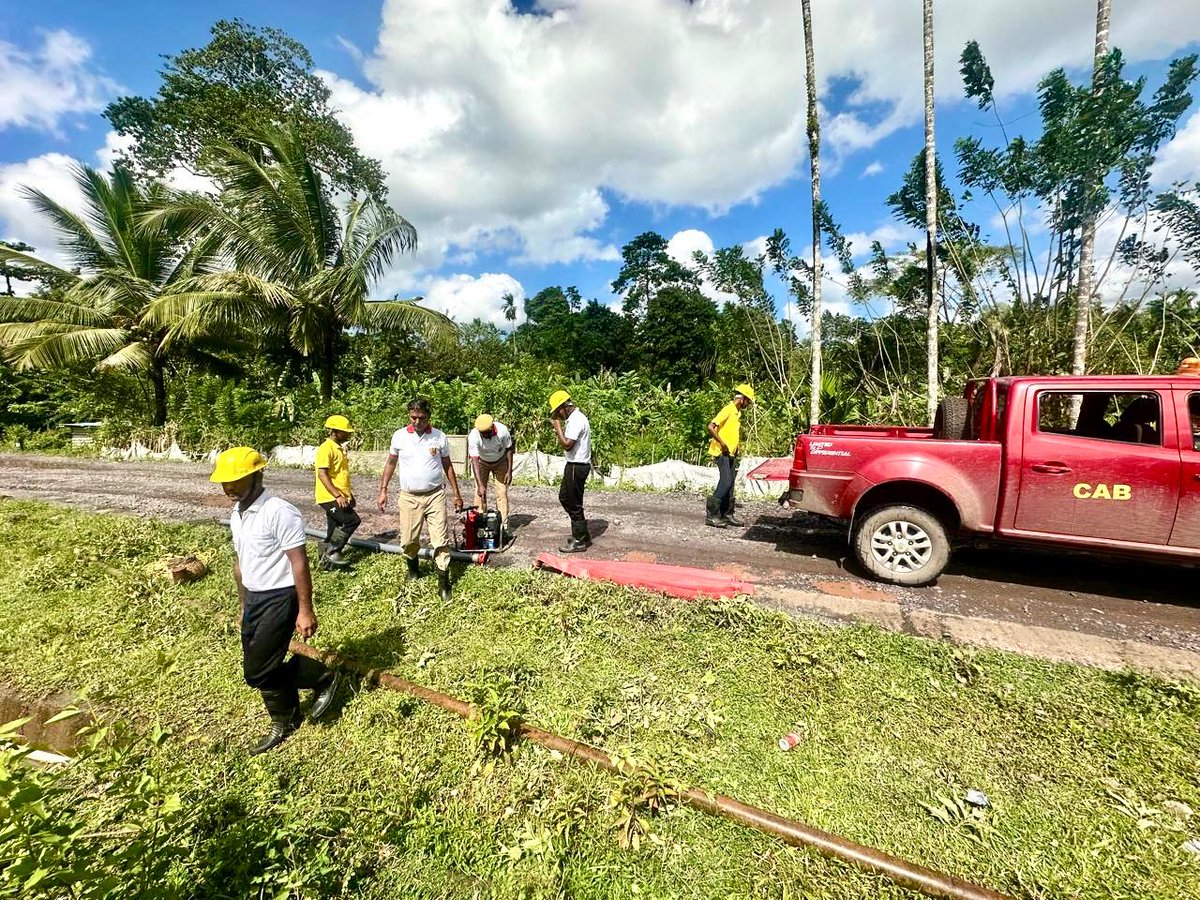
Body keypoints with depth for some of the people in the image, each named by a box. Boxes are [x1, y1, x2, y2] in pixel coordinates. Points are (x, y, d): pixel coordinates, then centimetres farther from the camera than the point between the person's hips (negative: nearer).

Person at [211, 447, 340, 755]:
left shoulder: (279, 512, -22)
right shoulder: (236, 516, 7)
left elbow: (299, 563, -21)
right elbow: (240, 562, 17)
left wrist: (305, 610, -20)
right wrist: (243, 606, 22)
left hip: (280, 599, -9)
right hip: (254, 599, 9)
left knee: (257, 671, -6)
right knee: (258, 669, 16)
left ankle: (323, 678, 17)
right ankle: (284, 723, 37)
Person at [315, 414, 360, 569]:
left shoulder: (339, 448, 16)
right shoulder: (326, 448, -14)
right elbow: (322, 474, -21)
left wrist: (348, 493, 21)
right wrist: (338, 495, -24)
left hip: (340, 497, 9)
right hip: (331, 498, -9)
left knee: (334, 529, 12)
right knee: (353, 521, -14)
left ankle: (326, 557, 22)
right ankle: (332, 552, -3)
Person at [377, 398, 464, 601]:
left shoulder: (439, 437, -2)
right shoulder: (399, 436, 0)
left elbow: (447, 466, 7)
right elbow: (390, 463, 11)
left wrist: (456, 494, 8)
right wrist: (383, 490, 8)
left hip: (435, 495, -1)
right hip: (409, 497, 1)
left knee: (441, 540, -4)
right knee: (409, 540, 9)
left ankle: (444, 582, 5)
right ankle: (413, 568, 38)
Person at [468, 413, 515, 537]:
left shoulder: (502, 430, -31)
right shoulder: (473, 436, -34)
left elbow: (509, 449, -14)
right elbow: (474, 461, -36)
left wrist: (509, 471, -14)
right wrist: (480, 485, -43)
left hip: (500, 462, 0)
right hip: (482, 462, 0)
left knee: (502, 493, -5)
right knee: (480, 492, -7)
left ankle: (503, 525, 0)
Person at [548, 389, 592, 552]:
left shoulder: (576, 420, -20)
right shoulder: (574, 418, 13)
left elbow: (567, 445, -25)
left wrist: (558, 427, -16)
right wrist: (558, 430, 3)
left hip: (577, 467, -11)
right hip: (574, 465, 11)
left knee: (574, 504, -1)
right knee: (564, 497, 19)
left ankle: (579, 542, 12)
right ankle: (582, 534, 27)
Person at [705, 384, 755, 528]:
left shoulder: (737, 412, 16)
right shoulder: (728, 409, -12)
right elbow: (711, 427, -21)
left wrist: (737, 445, 13)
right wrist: (723, 444, -21)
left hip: (731, 453, 10)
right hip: (723, 452, -9)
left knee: (729, 484, 11)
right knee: (725, 482, -14)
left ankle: (727, 514, 18)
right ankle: (711, 515, -10)